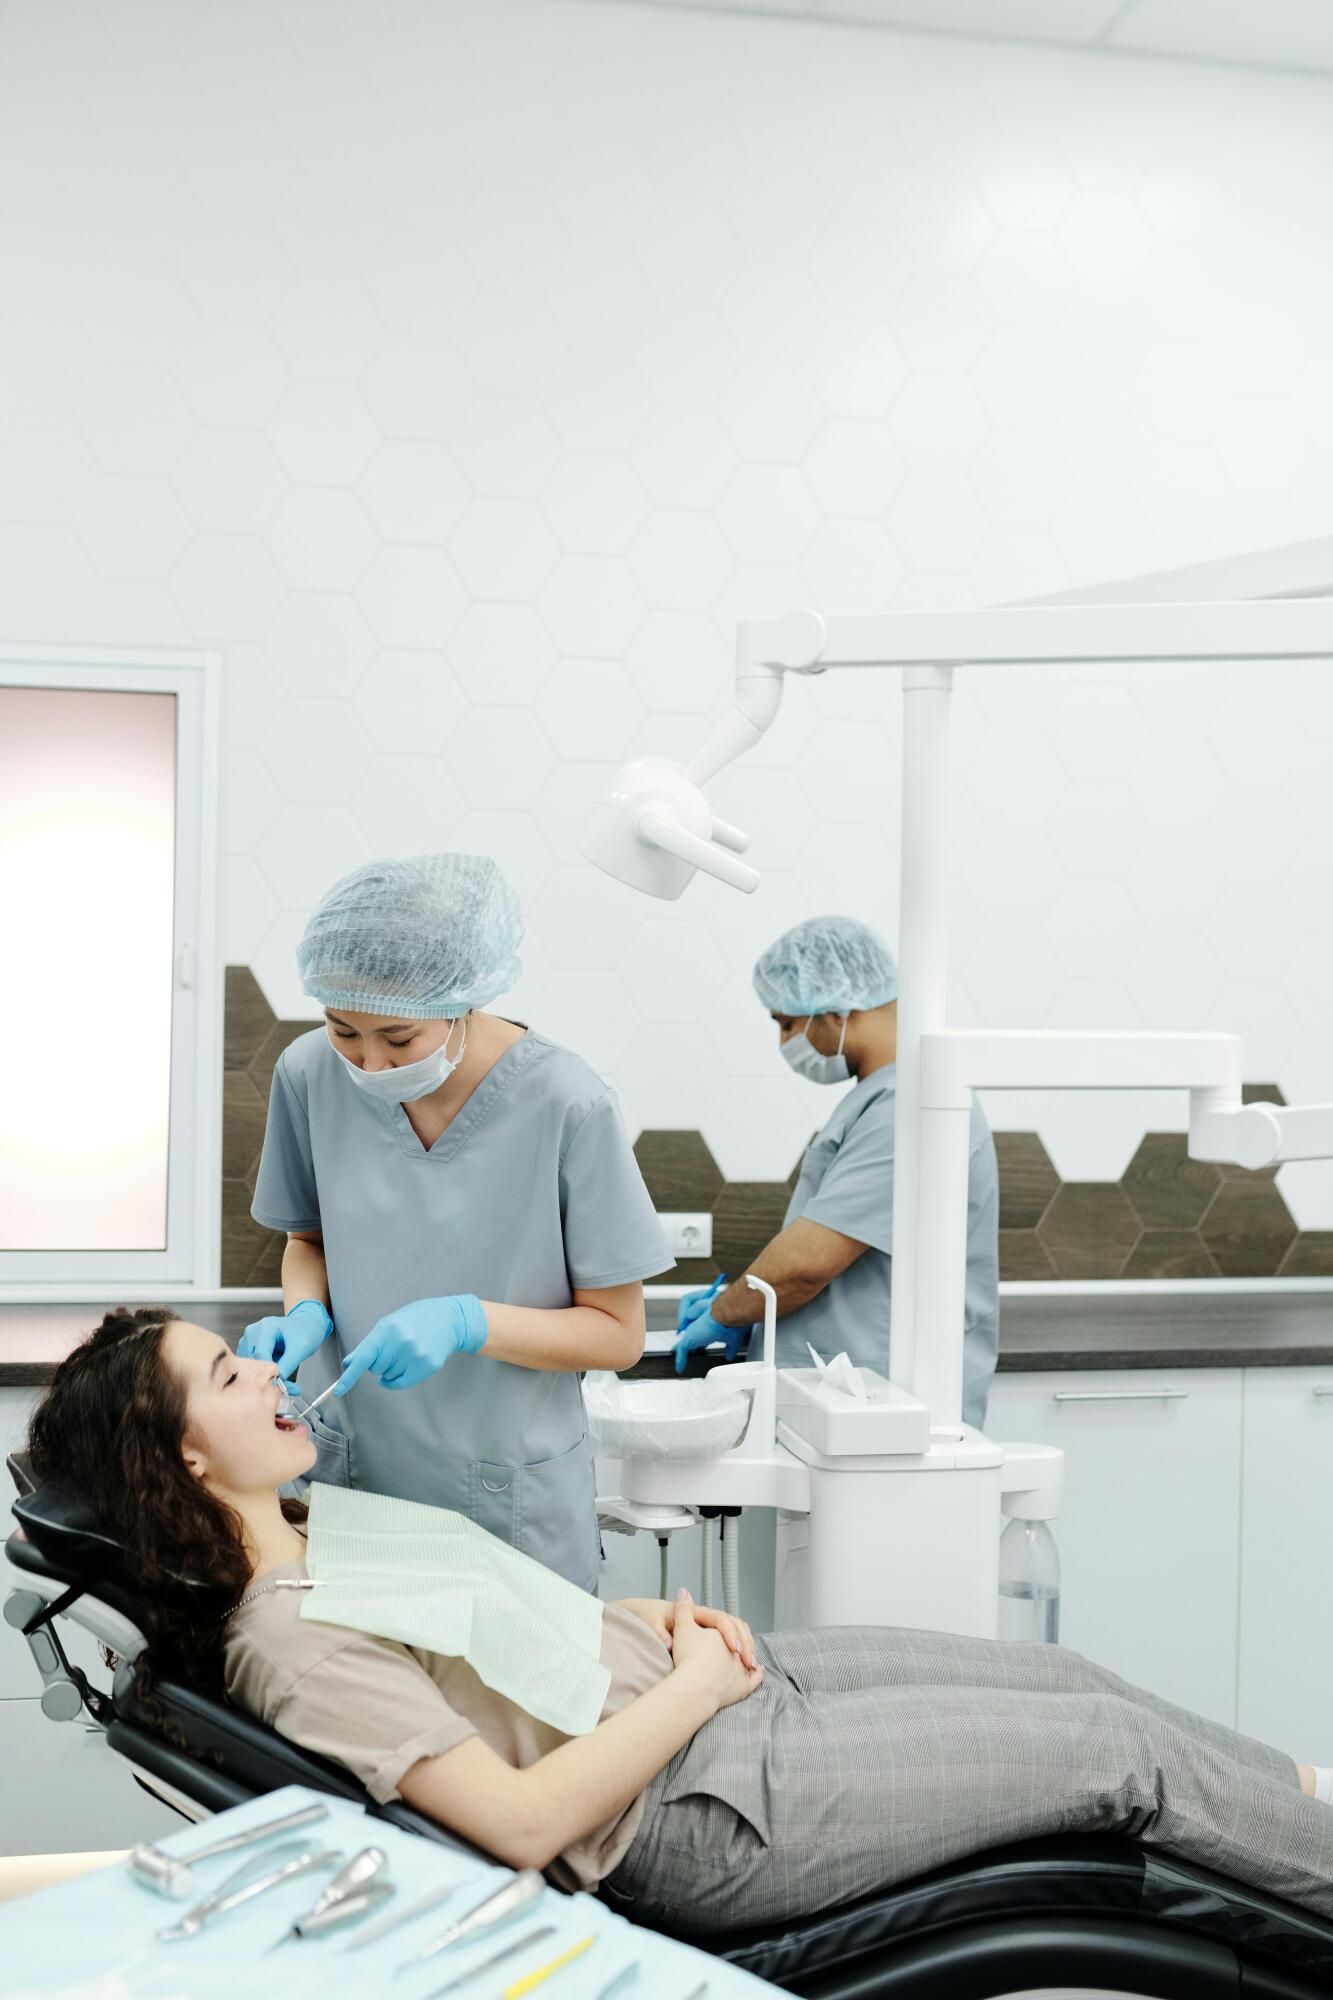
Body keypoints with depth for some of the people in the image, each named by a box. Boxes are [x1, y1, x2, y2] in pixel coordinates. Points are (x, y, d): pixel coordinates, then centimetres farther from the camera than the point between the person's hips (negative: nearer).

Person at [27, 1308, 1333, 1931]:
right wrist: (693, 1687, -16)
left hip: (716, 1682, 9)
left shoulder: (330, 1529, 8)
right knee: (1118, 1750, -2)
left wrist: (662, 1617, 2)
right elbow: (521, 1821, -24)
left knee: (1065, 1677, 12)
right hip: (704, 1802, -9)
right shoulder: (286, 1639, -20)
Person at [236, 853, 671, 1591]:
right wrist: (306, 1315, -11)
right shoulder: (310, 1073, -9)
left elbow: (617, 1334, -11)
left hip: (508, 1500, -3)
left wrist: (465, 1322, -25)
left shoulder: (566, 1105, -19)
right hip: (345, 1474, 3)